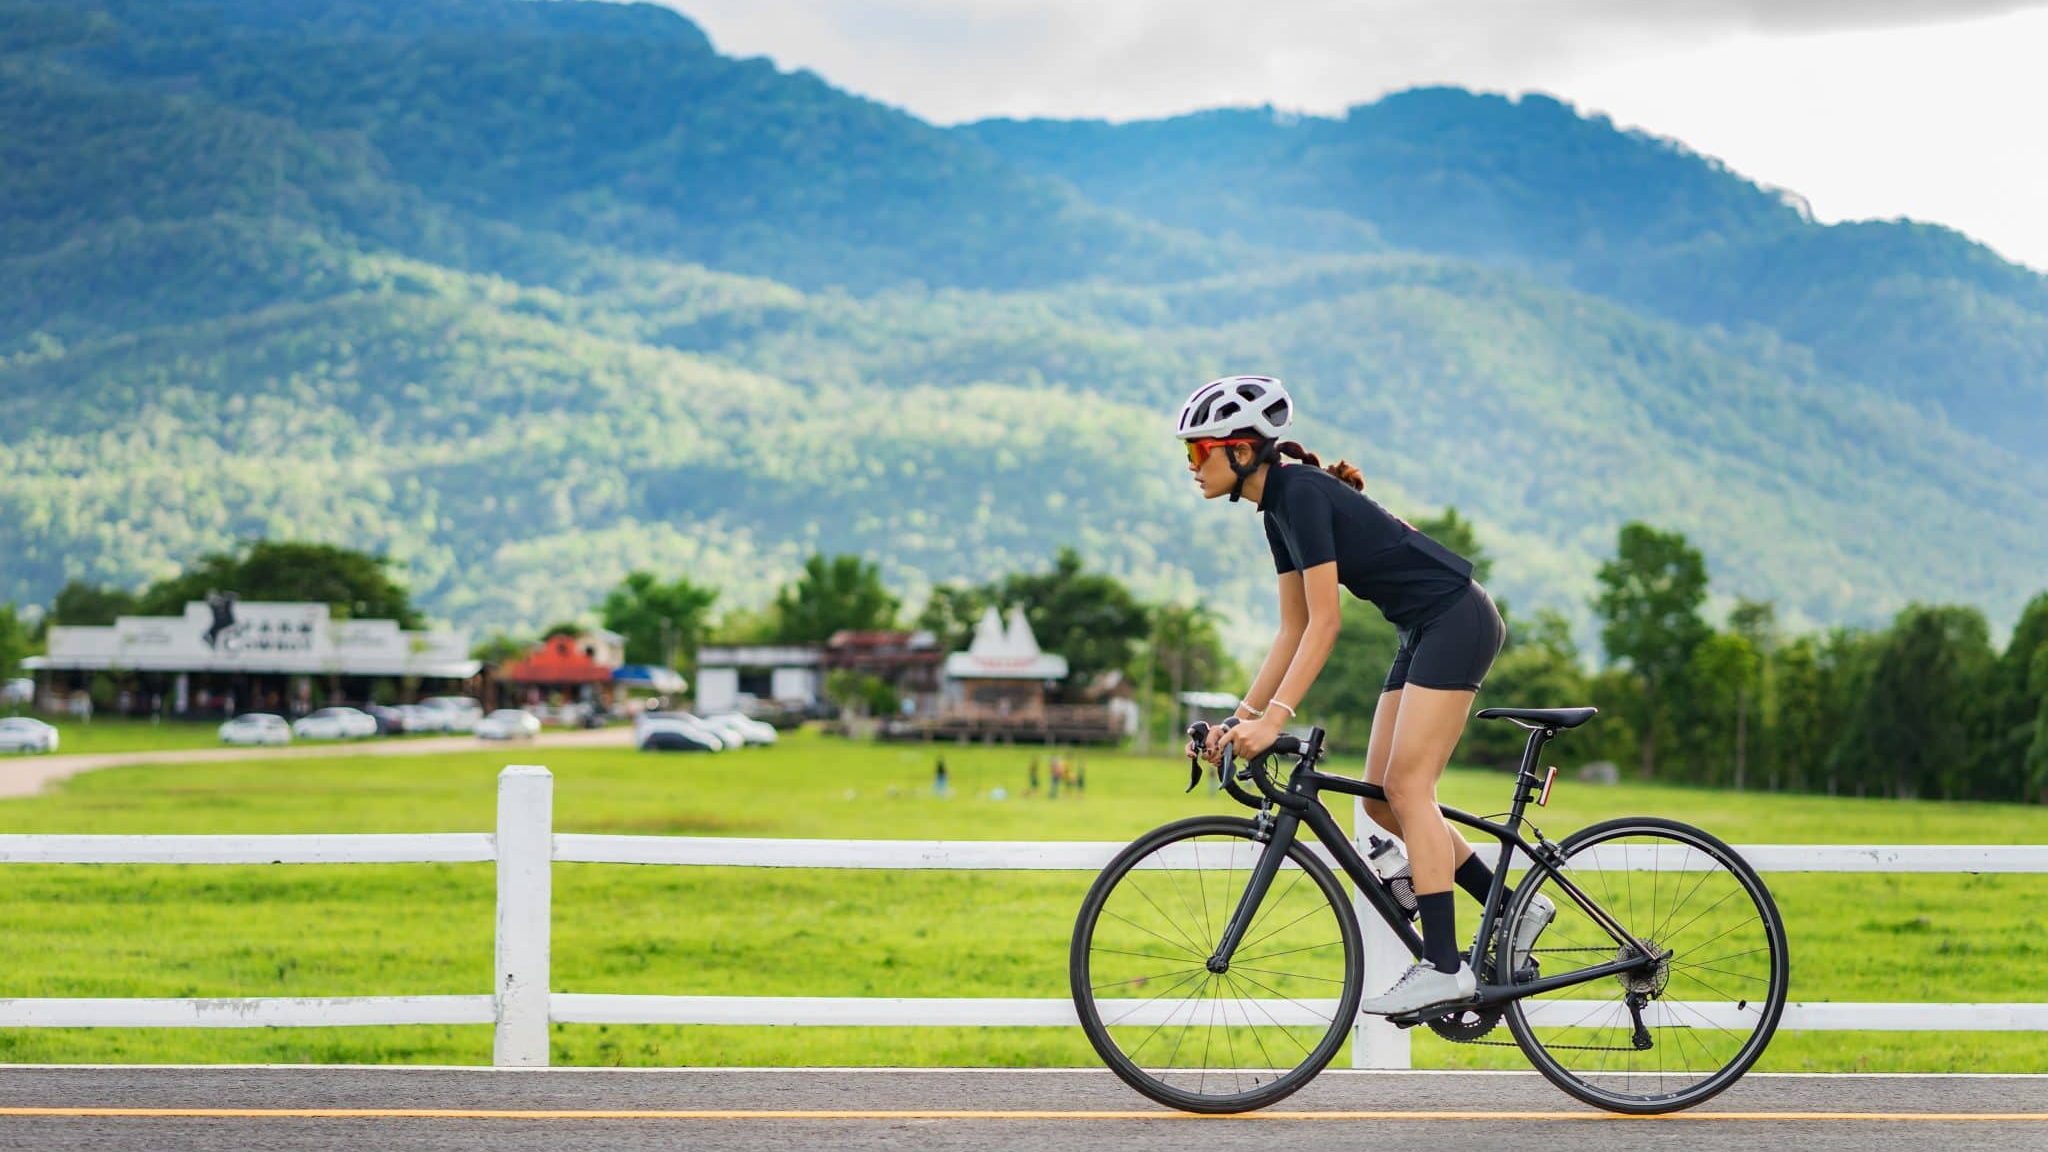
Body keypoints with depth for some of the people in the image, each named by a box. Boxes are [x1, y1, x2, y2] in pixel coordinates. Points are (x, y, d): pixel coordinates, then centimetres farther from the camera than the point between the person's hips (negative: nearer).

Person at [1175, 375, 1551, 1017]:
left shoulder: (1302, 492, -17)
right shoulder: (1278, 504, 11)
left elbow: (1324, 623, -22)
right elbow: (1294, 630, 13)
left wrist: (1274, 717, -27)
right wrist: (1241, 717, 8)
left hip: (1457, 620, -10)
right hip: (1423, 632, 10)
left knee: (1406, 787, -13)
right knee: (1381, 799, 6)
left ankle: (1444, 966, -12)